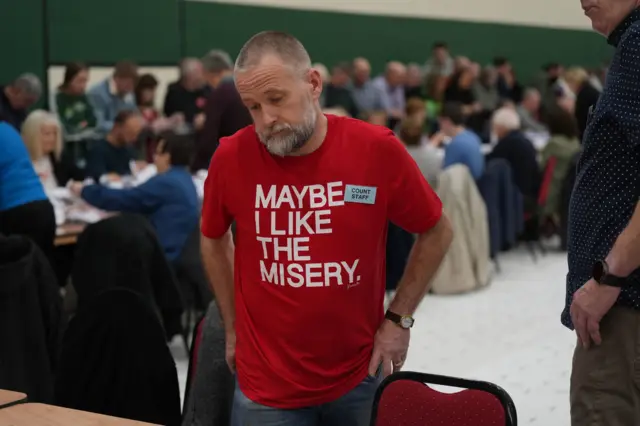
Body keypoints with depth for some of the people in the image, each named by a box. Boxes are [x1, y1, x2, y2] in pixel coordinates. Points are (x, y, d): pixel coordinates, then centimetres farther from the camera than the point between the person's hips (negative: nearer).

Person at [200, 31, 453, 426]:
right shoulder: (232, 158, -10)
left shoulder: (378, 149, -13)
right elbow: (214, 239, 10)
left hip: (359, 378, 1)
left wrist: (398, 318, -2)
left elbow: (437, 232, 2)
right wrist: (233, 326, 7)